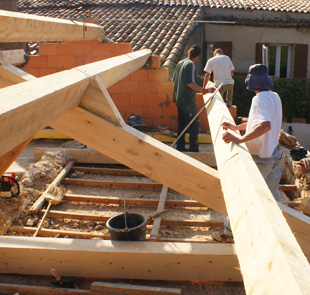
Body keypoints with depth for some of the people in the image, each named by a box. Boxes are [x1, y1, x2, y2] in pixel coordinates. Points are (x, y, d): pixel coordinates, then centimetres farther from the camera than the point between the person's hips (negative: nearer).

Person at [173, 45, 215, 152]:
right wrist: (204, 90, -22)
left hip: (178, 98, 9)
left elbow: (174, 79, 16)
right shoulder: (190, 64, -14)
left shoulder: (180, 63, 10)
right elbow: (190, 83, -23)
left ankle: (180, 147, 18)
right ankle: (194, 149, -1)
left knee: (181, 124, 14)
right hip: (188, 99, -9)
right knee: (195, 125, -1)